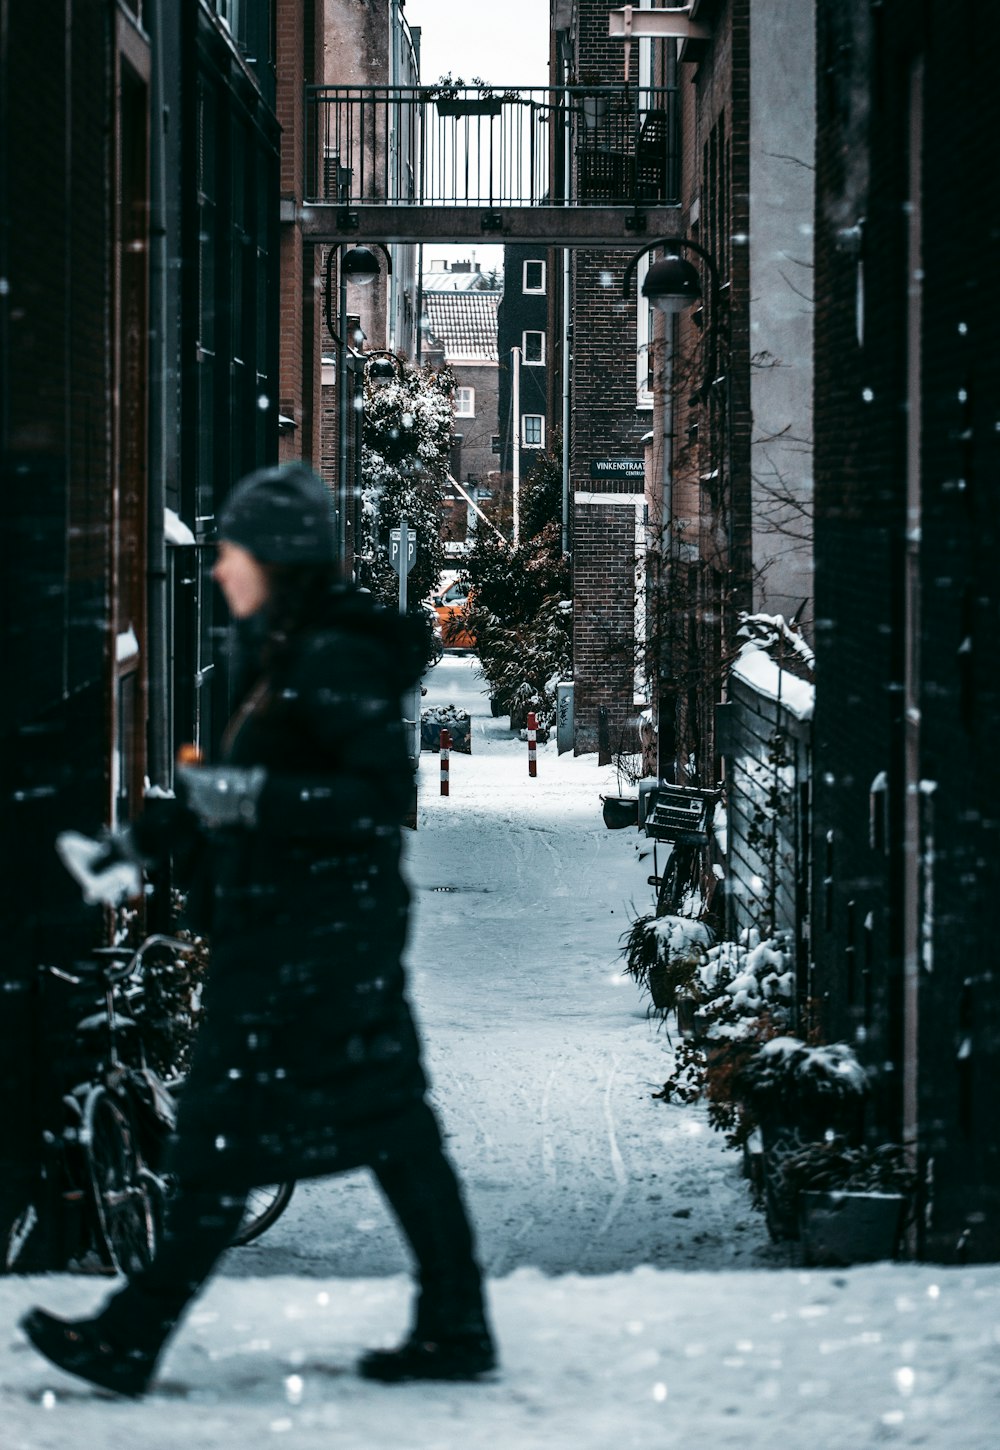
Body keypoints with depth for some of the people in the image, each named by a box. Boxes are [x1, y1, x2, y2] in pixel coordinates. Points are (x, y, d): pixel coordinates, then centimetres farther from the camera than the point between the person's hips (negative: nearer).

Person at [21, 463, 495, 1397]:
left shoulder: (332, 661, -17)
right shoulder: (280, 656, 13)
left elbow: (383, 794, -23)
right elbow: (243, 786, 23)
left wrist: (254, 795, -27)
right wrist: (144, 844, 22)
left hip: (307, 942, -10)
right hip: (283, 928, 10)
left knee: (222, 1135, -3)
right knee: (390, 1129, 11)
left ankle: (133, 1340, 3)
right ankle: (455, 1329, 16)